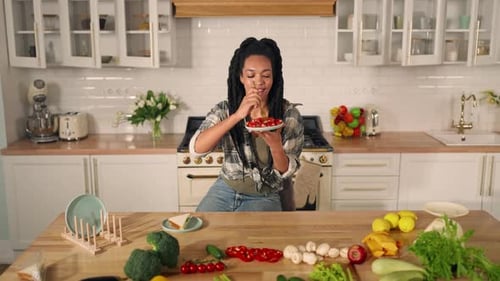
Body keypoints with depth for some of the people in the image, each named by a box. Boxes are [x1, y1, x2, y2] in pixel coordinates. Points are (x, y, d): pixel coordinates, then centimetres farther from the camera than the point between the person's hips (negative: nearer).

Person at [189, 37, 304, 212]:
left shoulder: (289, 114, -10)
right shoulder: (225, 110, -7)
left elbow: (286, 172, -9)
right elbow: (196, 149, -22)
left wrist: (275, 144, -31)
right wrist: (237, 115, -31)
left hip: (265, 198, -1)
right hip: (225, 190, 2)